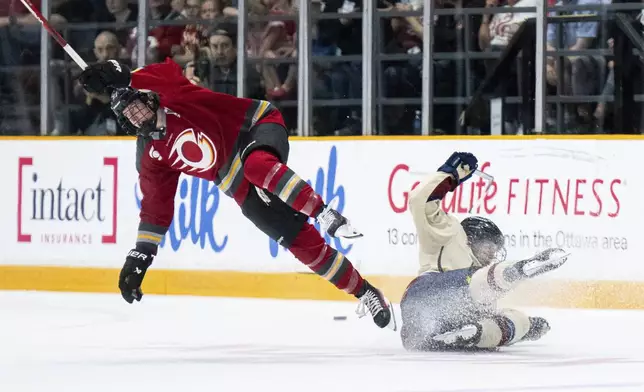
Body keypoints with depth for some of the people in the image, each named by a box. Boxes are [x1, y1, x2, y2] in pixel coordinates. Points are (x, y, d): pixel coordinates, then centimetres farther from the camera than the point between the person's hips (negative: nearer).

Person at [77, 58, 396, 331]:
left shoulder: (174, 99, -7)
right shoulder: (151, 156, 5)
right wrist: (139, 256, 2)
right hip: (241, 187, 5)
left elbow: (166, 73, -29)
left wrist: (119, 76, -41)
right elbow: (156, 208, 8)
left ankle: (324, 213, -38)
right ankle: (364, 293, -3)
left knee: (257, 165, -42)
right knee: (301, 242, -7)